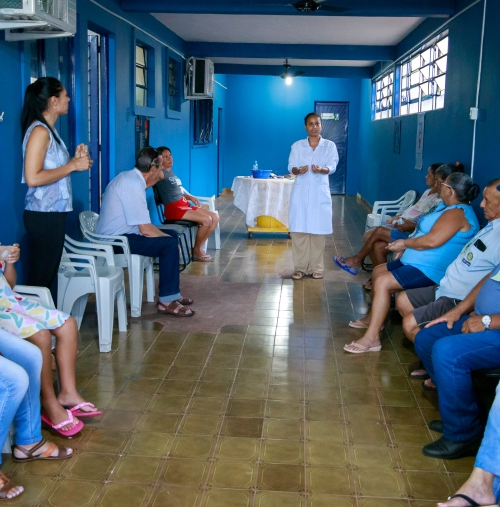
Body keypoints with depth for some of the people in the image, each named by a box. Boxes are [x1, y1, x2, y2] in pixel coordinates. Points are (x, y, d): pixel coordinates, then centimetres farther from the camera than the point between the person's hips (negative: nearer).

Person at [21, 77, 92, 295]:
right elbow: (33, 178, -24)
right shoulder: (39, 131, -14)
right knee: (40, 276, -4)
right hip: (43, 215, -10)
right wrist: (73, 166, -16)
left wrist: (74, 159, 8)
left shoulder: (49, 130, 15)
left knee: (48, 273, 13)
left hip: (53, 213, 10)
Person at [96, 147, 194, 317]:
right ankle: (166, 301, -9)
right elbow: (146, 229, -24)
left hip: (117, 234, 11)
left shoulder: (128, 177, 7)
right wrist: (169, 239, -8)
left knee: (171, 235, 14)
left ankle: (172, 293, 18)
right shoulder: (134, 185, -23)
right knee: (170, 244, -18)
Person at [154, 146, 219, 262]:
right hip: (173, 209, -10)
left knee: (215, 217, 2)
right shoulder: (161, 173, -8)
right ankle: (196, 250, -3)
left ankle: (198, 247, 5)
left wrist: (188, 196, 11)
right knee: (206, 220, -21)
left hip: (184, 205, 10)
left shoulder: (171, 172, 18)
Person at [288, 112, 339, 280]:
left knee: (318, 230, 0)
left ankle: (316, 268, 8)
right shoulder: (297, 146, 9)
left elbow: (332, 166, -6)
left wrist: (322, 169, -28)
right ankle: (300, 267, 5)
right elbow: (291, 167, 2)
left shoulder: (330, 145, 5)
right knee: (299, 230, -2)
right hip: (301, 192, 1)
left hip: (320, 192, -1)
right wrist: (298, 170, -22)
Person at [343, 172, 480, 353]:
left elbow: (433, 240, -30)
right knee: (378, 271, 20)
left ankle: (372, 338, -25)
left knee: (383, 282, -25)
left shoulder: (456, 213, -20)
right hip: (418, 262, 12)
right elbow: (426, 231, 19)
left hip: (429, 270, -12)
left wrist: (405, 243, -14)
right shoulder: (449, 208, 15)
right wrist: (406, 245, 2)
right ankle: (374, 316, 30)